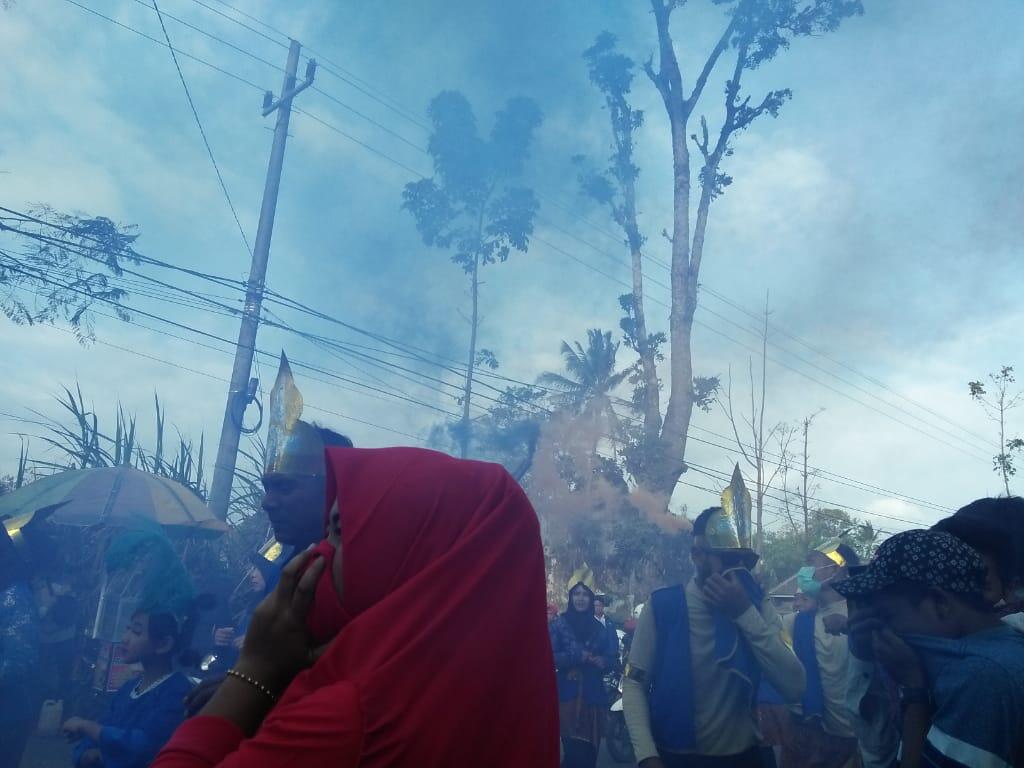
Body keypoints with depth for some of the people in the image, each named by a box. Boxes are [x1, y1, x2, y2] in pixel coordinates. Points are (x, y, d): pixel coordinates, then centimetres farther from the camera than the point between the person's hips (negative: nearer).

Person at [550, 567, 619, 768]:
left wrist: (603, 662, -14)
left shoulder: (600, 628, 10)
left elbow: (612, 659, 8)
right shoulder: (559, 624, -1)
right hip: (568, 696, -4)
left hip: (594, 698, 4)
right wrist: (577, 657, -19)